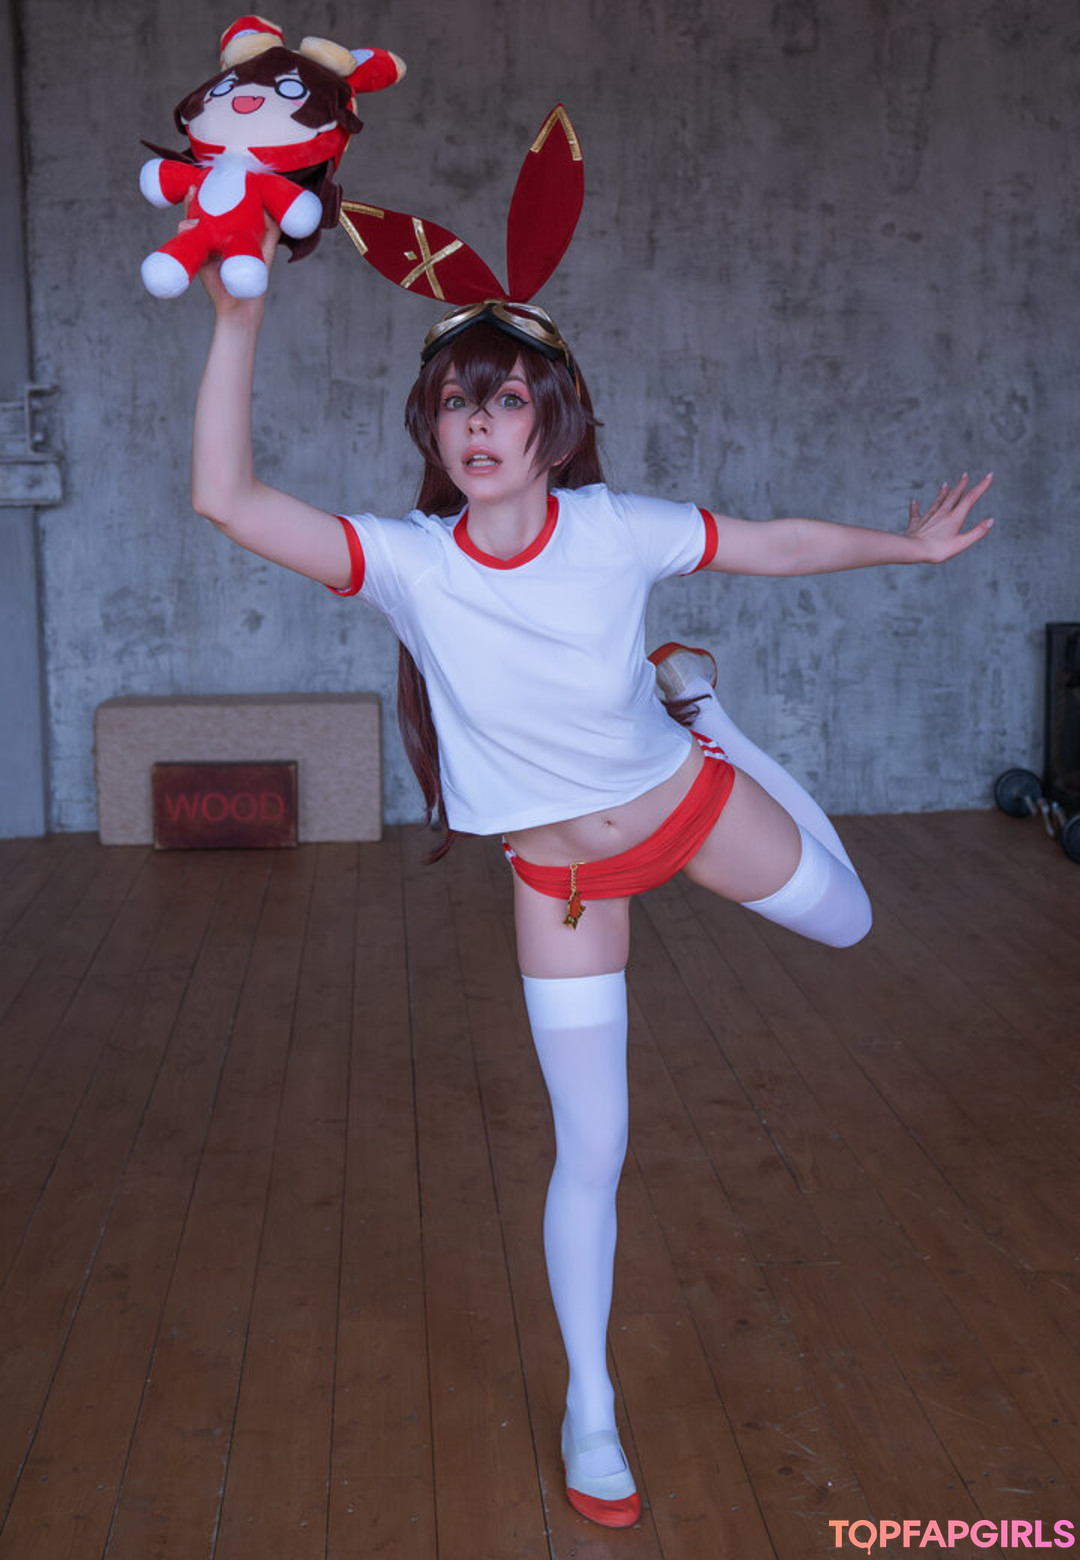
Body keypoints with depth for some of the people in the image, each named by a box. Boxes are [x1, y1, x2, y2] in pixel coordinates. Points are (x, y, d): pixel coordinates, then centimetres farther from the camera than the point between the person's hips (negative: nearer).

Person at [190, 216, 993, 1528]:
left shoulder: (616, 531, -22)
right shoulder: (410, 563, -25)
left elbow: (781, 544, -5)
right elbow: (227, 498, -37)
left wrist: (910, 546, 4)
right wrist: (237, 315, -42)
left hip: (694, 806, 2)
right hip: (562, 877, -2)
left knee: (846, 925, 30)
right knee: (589, 1153, 2)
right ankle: (589, 1409, 26)